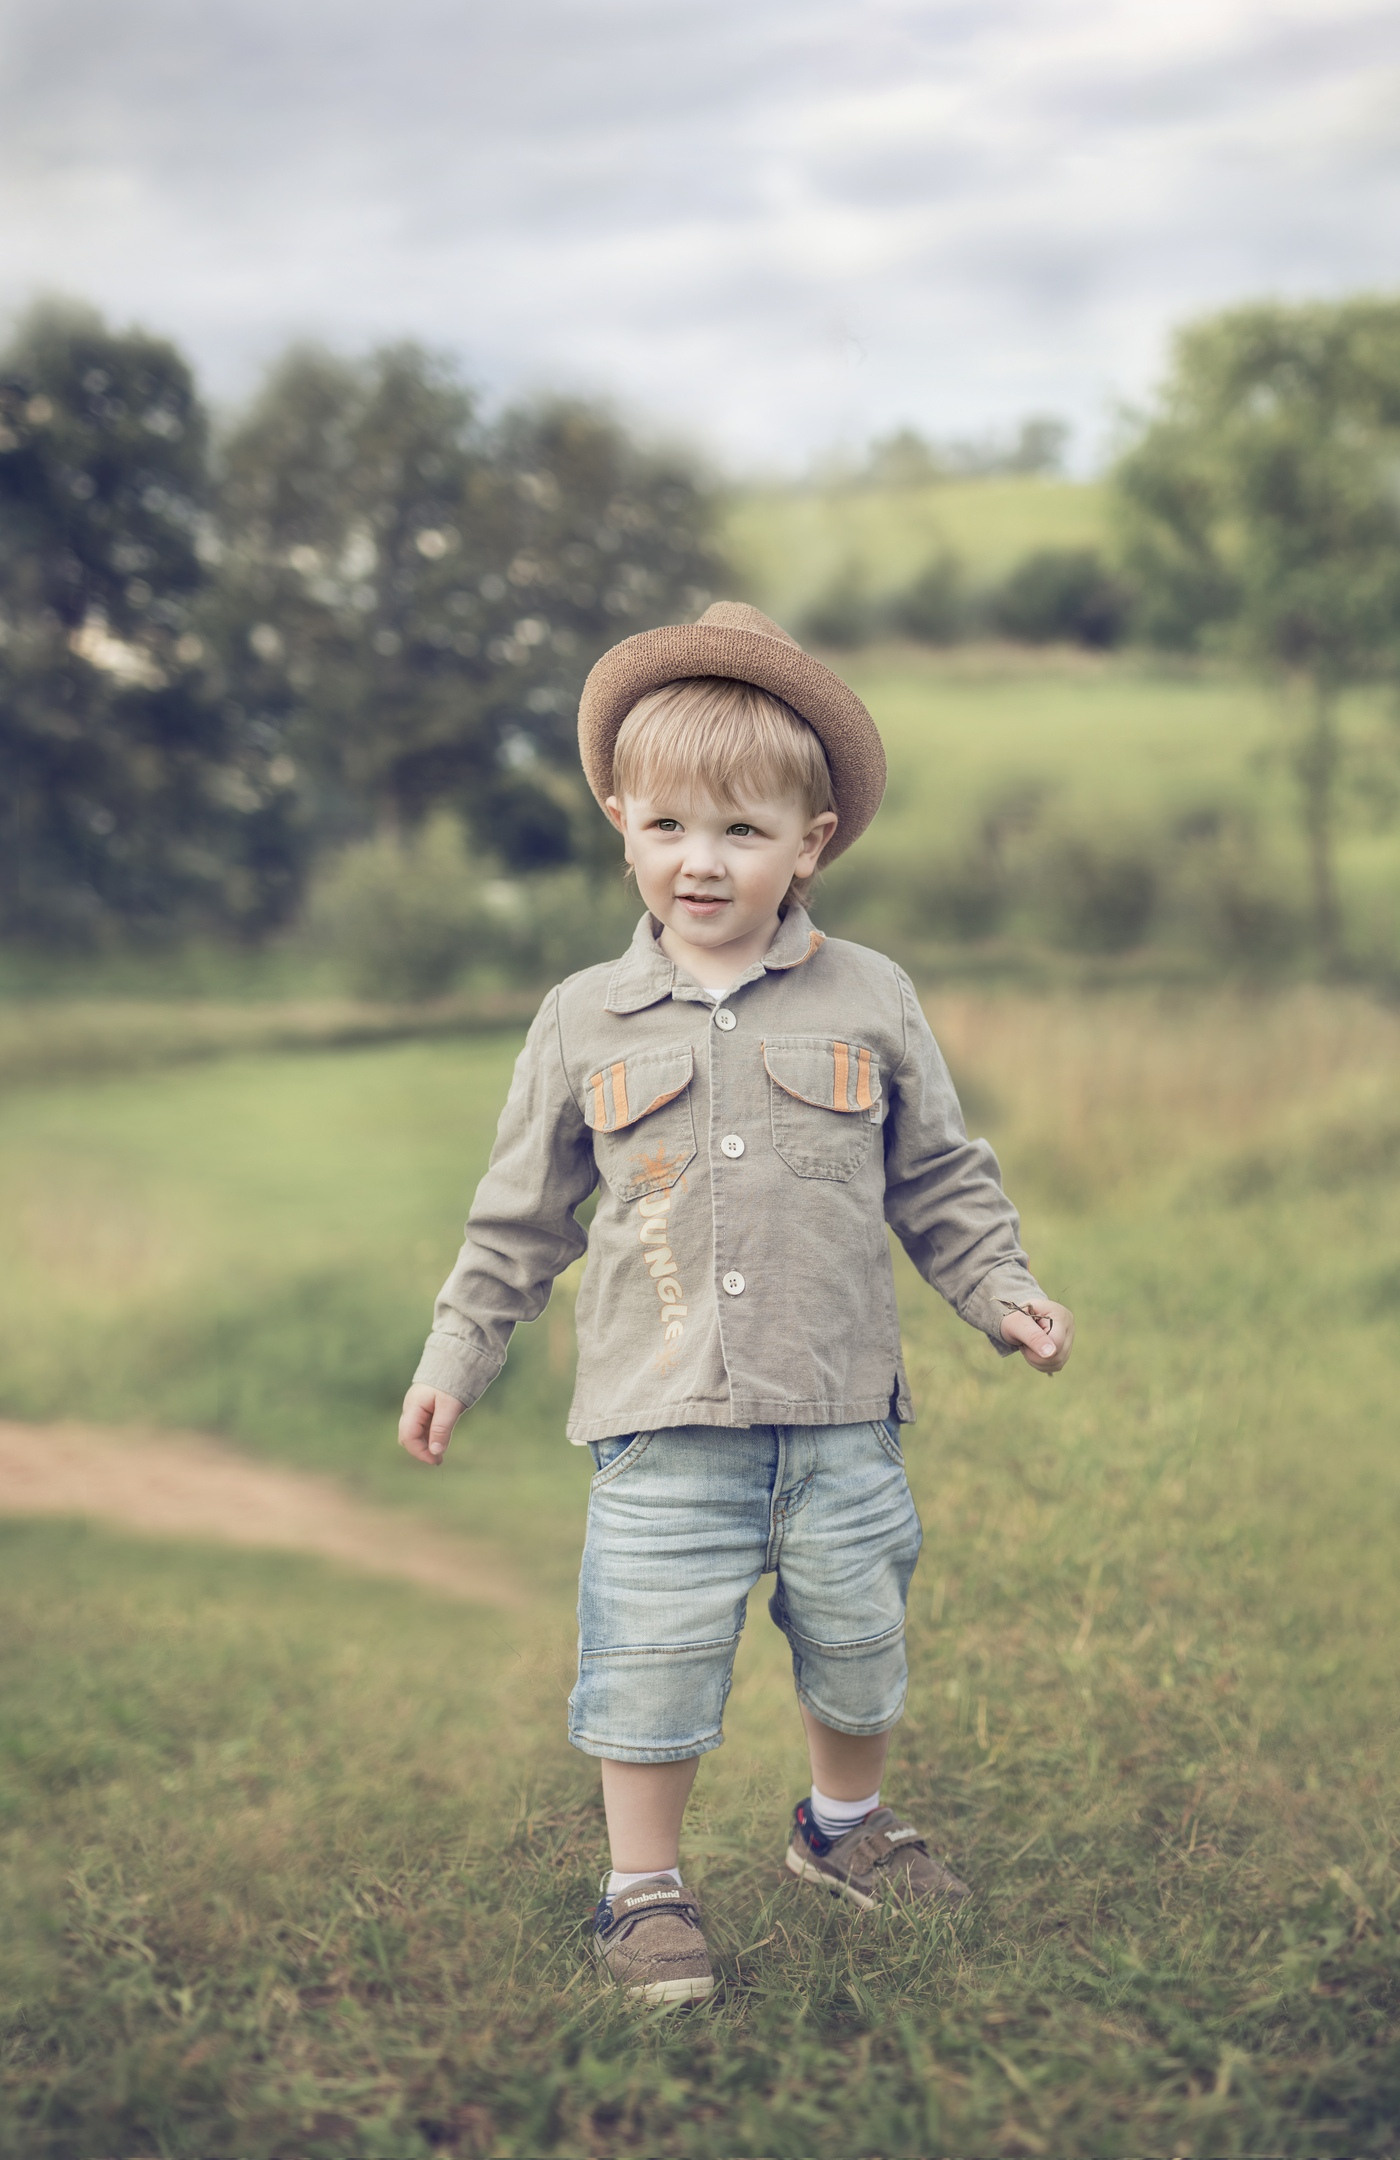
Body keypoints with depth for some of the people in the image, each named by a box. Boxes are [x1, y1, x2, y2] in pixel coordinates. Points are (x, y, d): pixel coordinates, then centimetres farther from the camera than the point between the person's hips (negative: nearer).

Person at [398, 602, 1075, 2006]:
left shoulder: (869, 1001, 1)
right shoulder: (586, 1021, 1)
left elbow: (939, 1179, 11)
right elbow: (522, 1213, 10)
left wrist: (1003, 1292, 1)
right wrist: (456, 1354, 10)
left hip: (840, 1417, 1)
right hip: (662, 1427, -1)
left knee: (859, 1645, 15)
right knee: (651, 1664, -2)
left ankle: (843, 1824, 40)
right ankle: (644, 1890, 17)